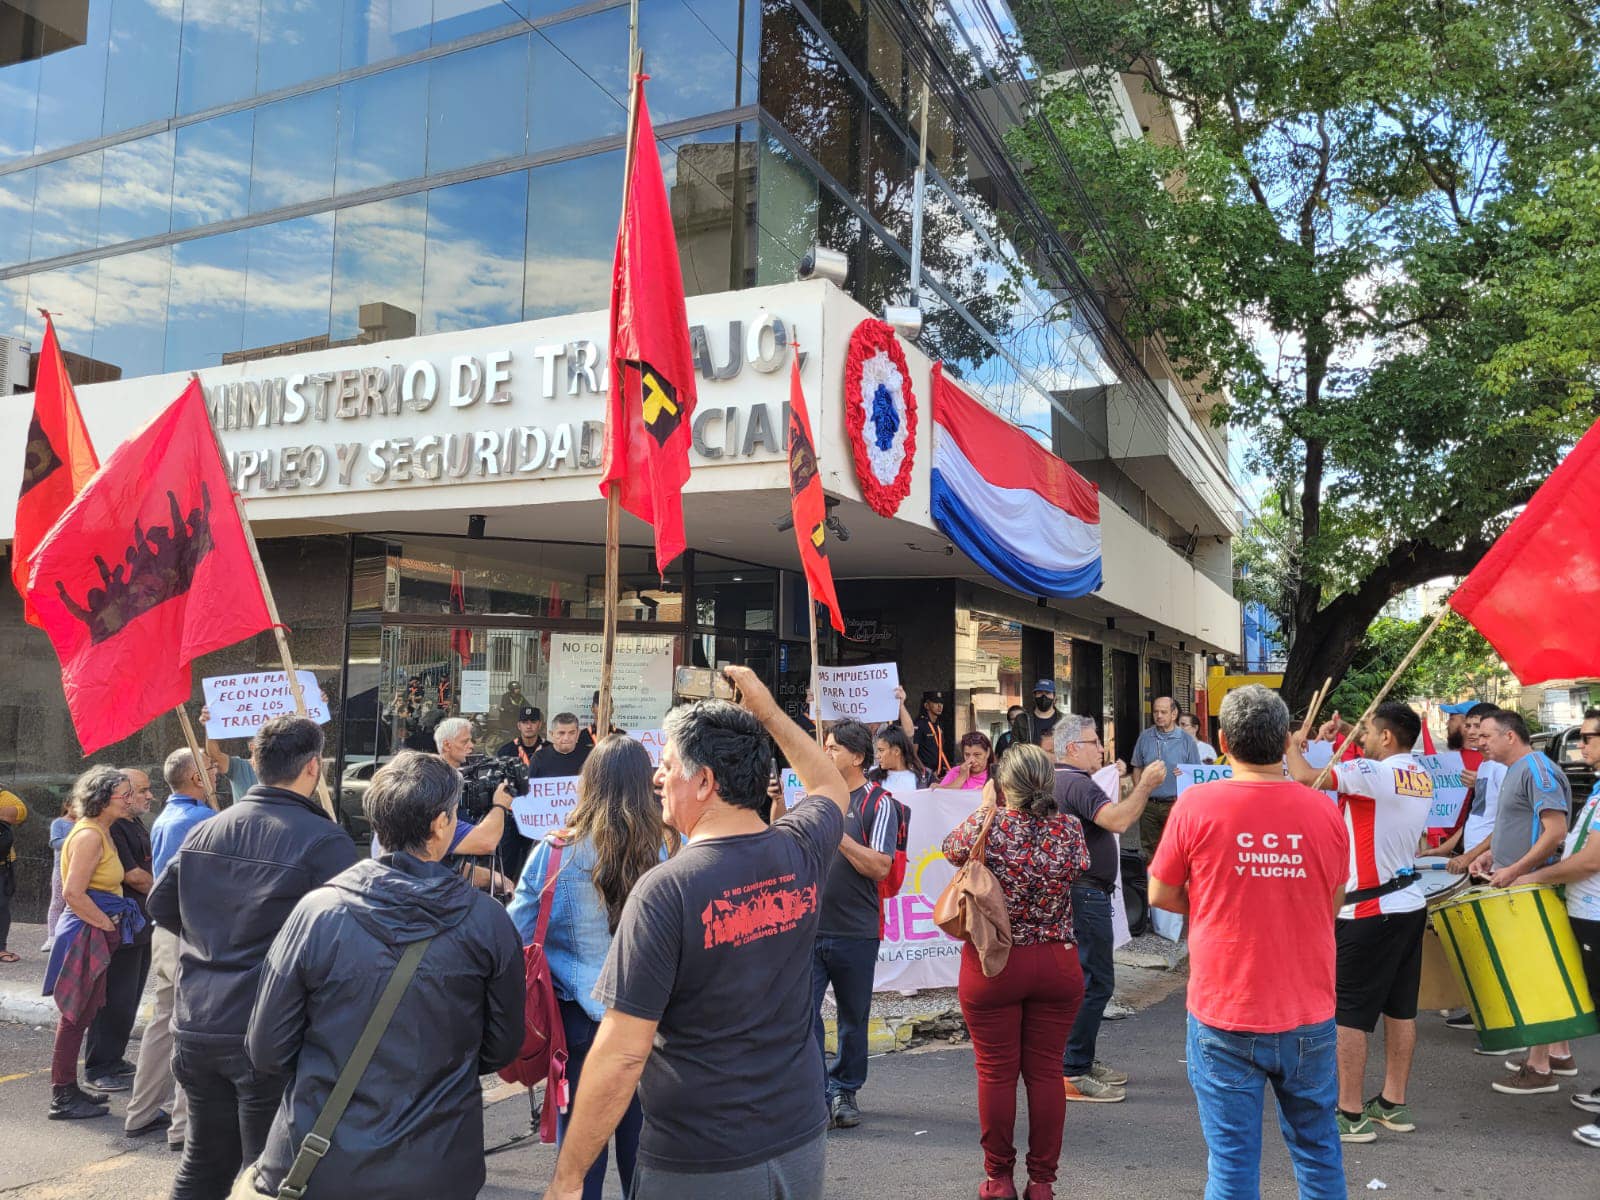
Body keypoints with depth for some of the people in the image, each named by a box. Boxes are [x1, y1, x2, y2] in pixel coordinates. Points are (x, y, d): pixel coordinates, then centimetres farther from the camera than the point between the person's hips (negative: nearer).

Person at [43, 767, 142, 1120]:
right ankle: (63, 1098, 7)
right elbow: (73, 893, -23)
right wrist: (107, 924, -15)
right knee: (76, 1014, -2)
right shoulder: (89, 835, -18)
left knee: (82, 1014, 16)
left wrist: (109, 923, 14)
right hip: (86, 933, -10)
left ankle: (68, 1088, 26)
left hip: (97, 933, 10)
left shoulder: (101, 832, 12)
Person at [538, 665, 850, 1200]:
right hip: (802, 1143, 5)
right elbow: (832, 788, 19)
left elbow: (621, 1055, -21)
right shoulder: (800, 853, -6)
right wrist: (768, 711, 20)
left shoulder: (665, 890, -22)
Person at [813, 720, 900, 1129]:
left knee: (853, 1018, 10)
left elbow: (880, 866, -14)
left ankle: (844, 1091, 26)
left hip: (855, 931, -3)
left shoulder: (877, 803, -4)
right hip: (809, 926, 3)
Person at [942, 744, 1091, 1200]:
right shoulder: (1069, 828, -8)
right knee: (1046, 1071, 11)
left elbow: (951, 850, 5)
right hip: (1057, 965, 3)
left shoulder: (987, 824, -14)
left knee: (997, 1072, 9)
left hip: (993, 965, -2)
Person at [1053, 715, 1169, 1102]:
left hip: (1079, 892, 11)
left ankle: (1081, 1060, 28)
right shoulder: (1077, 783, -18)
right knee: (1095, 980, -7)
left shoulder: (1061, 781, 16)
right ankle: (1072, 1073, -3)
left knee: (1087, 978, 18)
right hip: (1086, 894, -11)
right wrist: (1145, 785, -21)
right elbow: (1118, 821, -29)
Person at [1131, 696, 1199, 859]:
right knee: (1150, 850, 10)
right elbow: (1137, 768, 12)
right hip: (1149, 804, 2)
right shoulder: (1145, 738, 6)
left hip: (1175, 804, -2)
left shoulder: (1186, 740, 0)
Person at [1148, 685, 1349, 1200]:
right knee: (1317, 1146, 20)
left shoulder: (1197, 805, -12)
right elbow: (1333, 904, 9)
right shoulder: (1324, 810, -4)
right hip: (1308, 1017, 3)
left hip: (1223, 1015, -2)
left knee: (1232, 1158, 7)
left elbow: (1161, 895, -1)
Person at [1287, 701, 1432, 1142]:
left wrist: (1293, 746, 0)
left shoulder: (1371, 772, -19)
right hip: (1410, 904, 9)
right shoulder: (1422, 779, 8)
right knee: (1400, 1010, 15)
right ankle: (1393, 1104, 25)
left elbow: (1305, 777, -19)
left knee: (1348, 1014, -1)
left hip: (1370, 912, -9)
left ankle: (1350, 1115, 5)